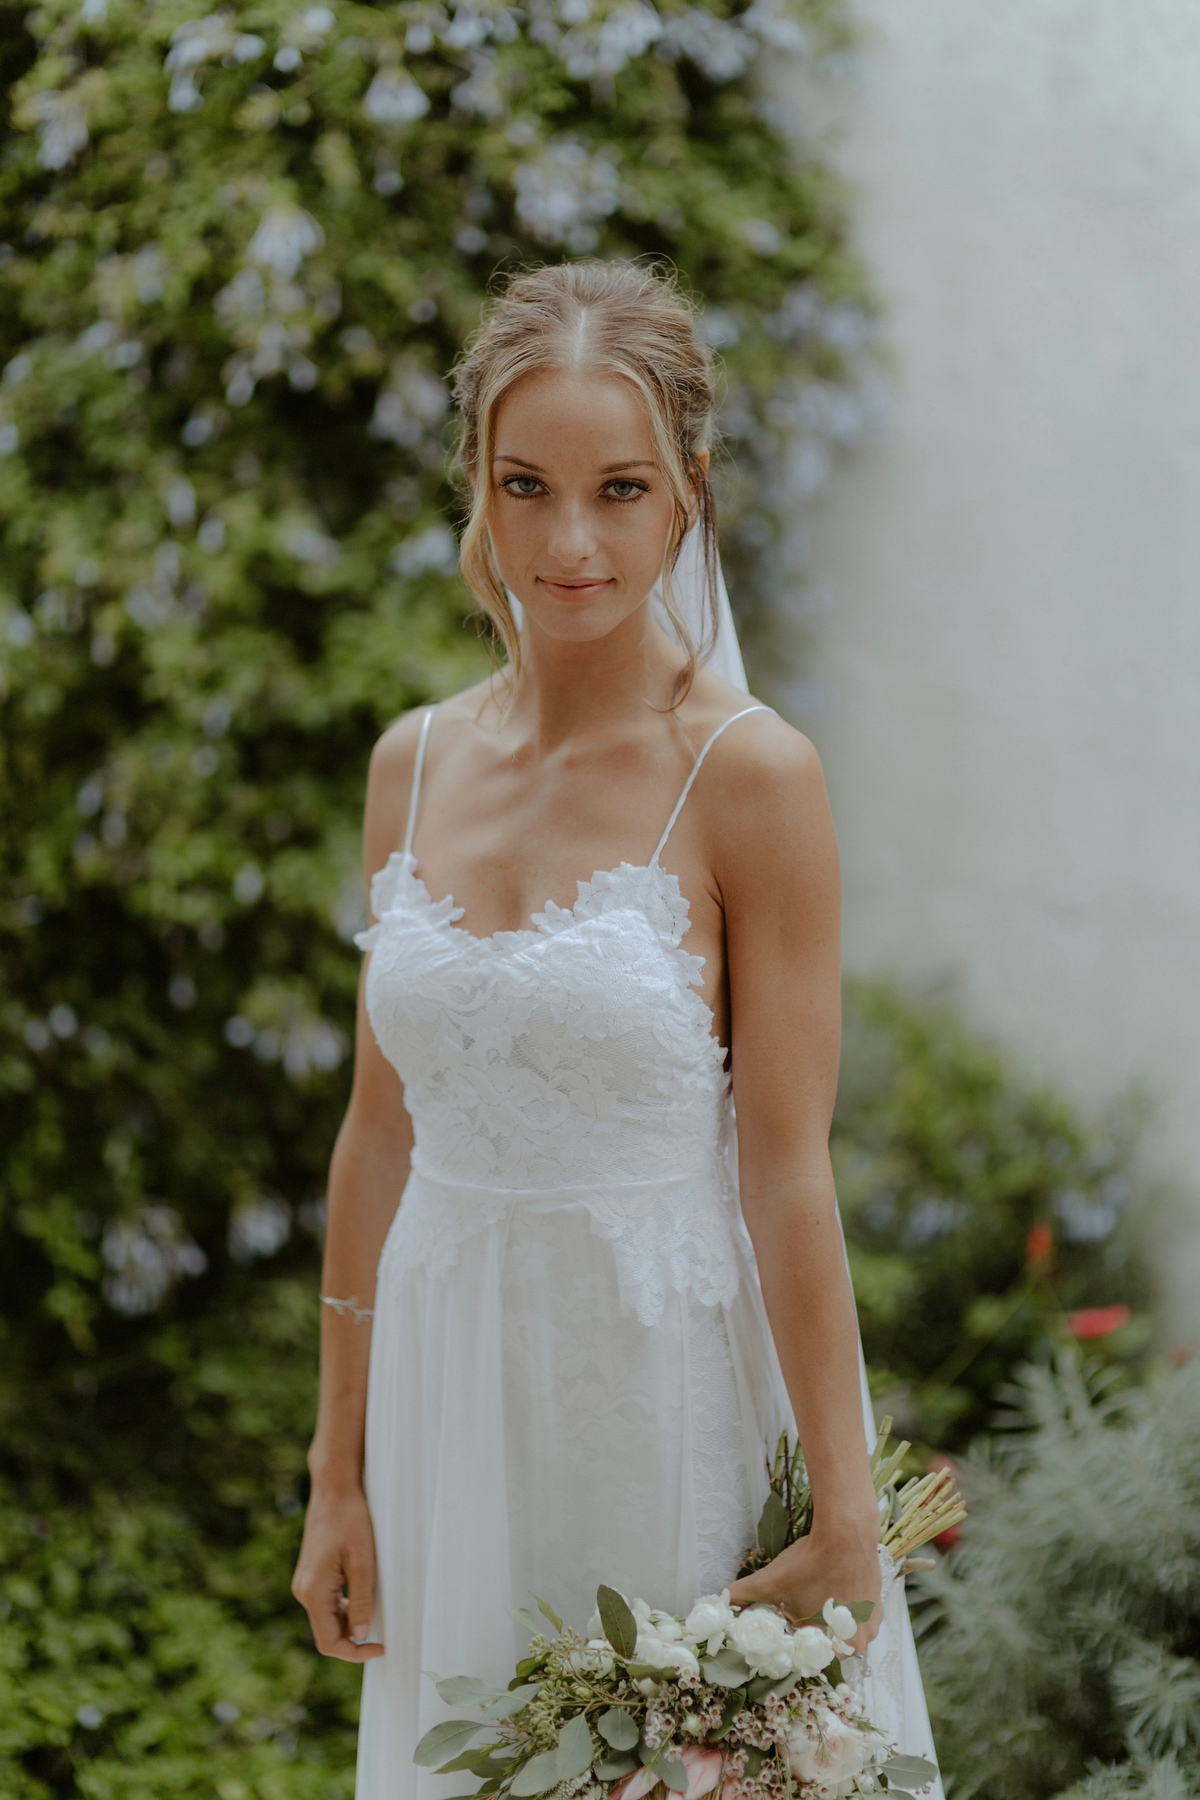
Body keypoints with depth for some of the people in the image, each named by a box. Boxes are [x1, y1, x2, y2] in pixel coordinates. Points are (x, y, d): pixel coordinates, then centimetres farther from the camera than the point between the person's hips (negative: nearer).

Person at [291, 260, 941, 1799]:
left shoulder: (748, 775, -11)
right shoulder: (414, 763, 4)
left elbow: (788, 1170, -12)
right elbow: (379, 1132, 8)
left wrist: (843, 1520, -14)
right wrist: (337, 1471, 8)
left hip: (670, 1374, -5)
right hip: (456, 1382, 5)